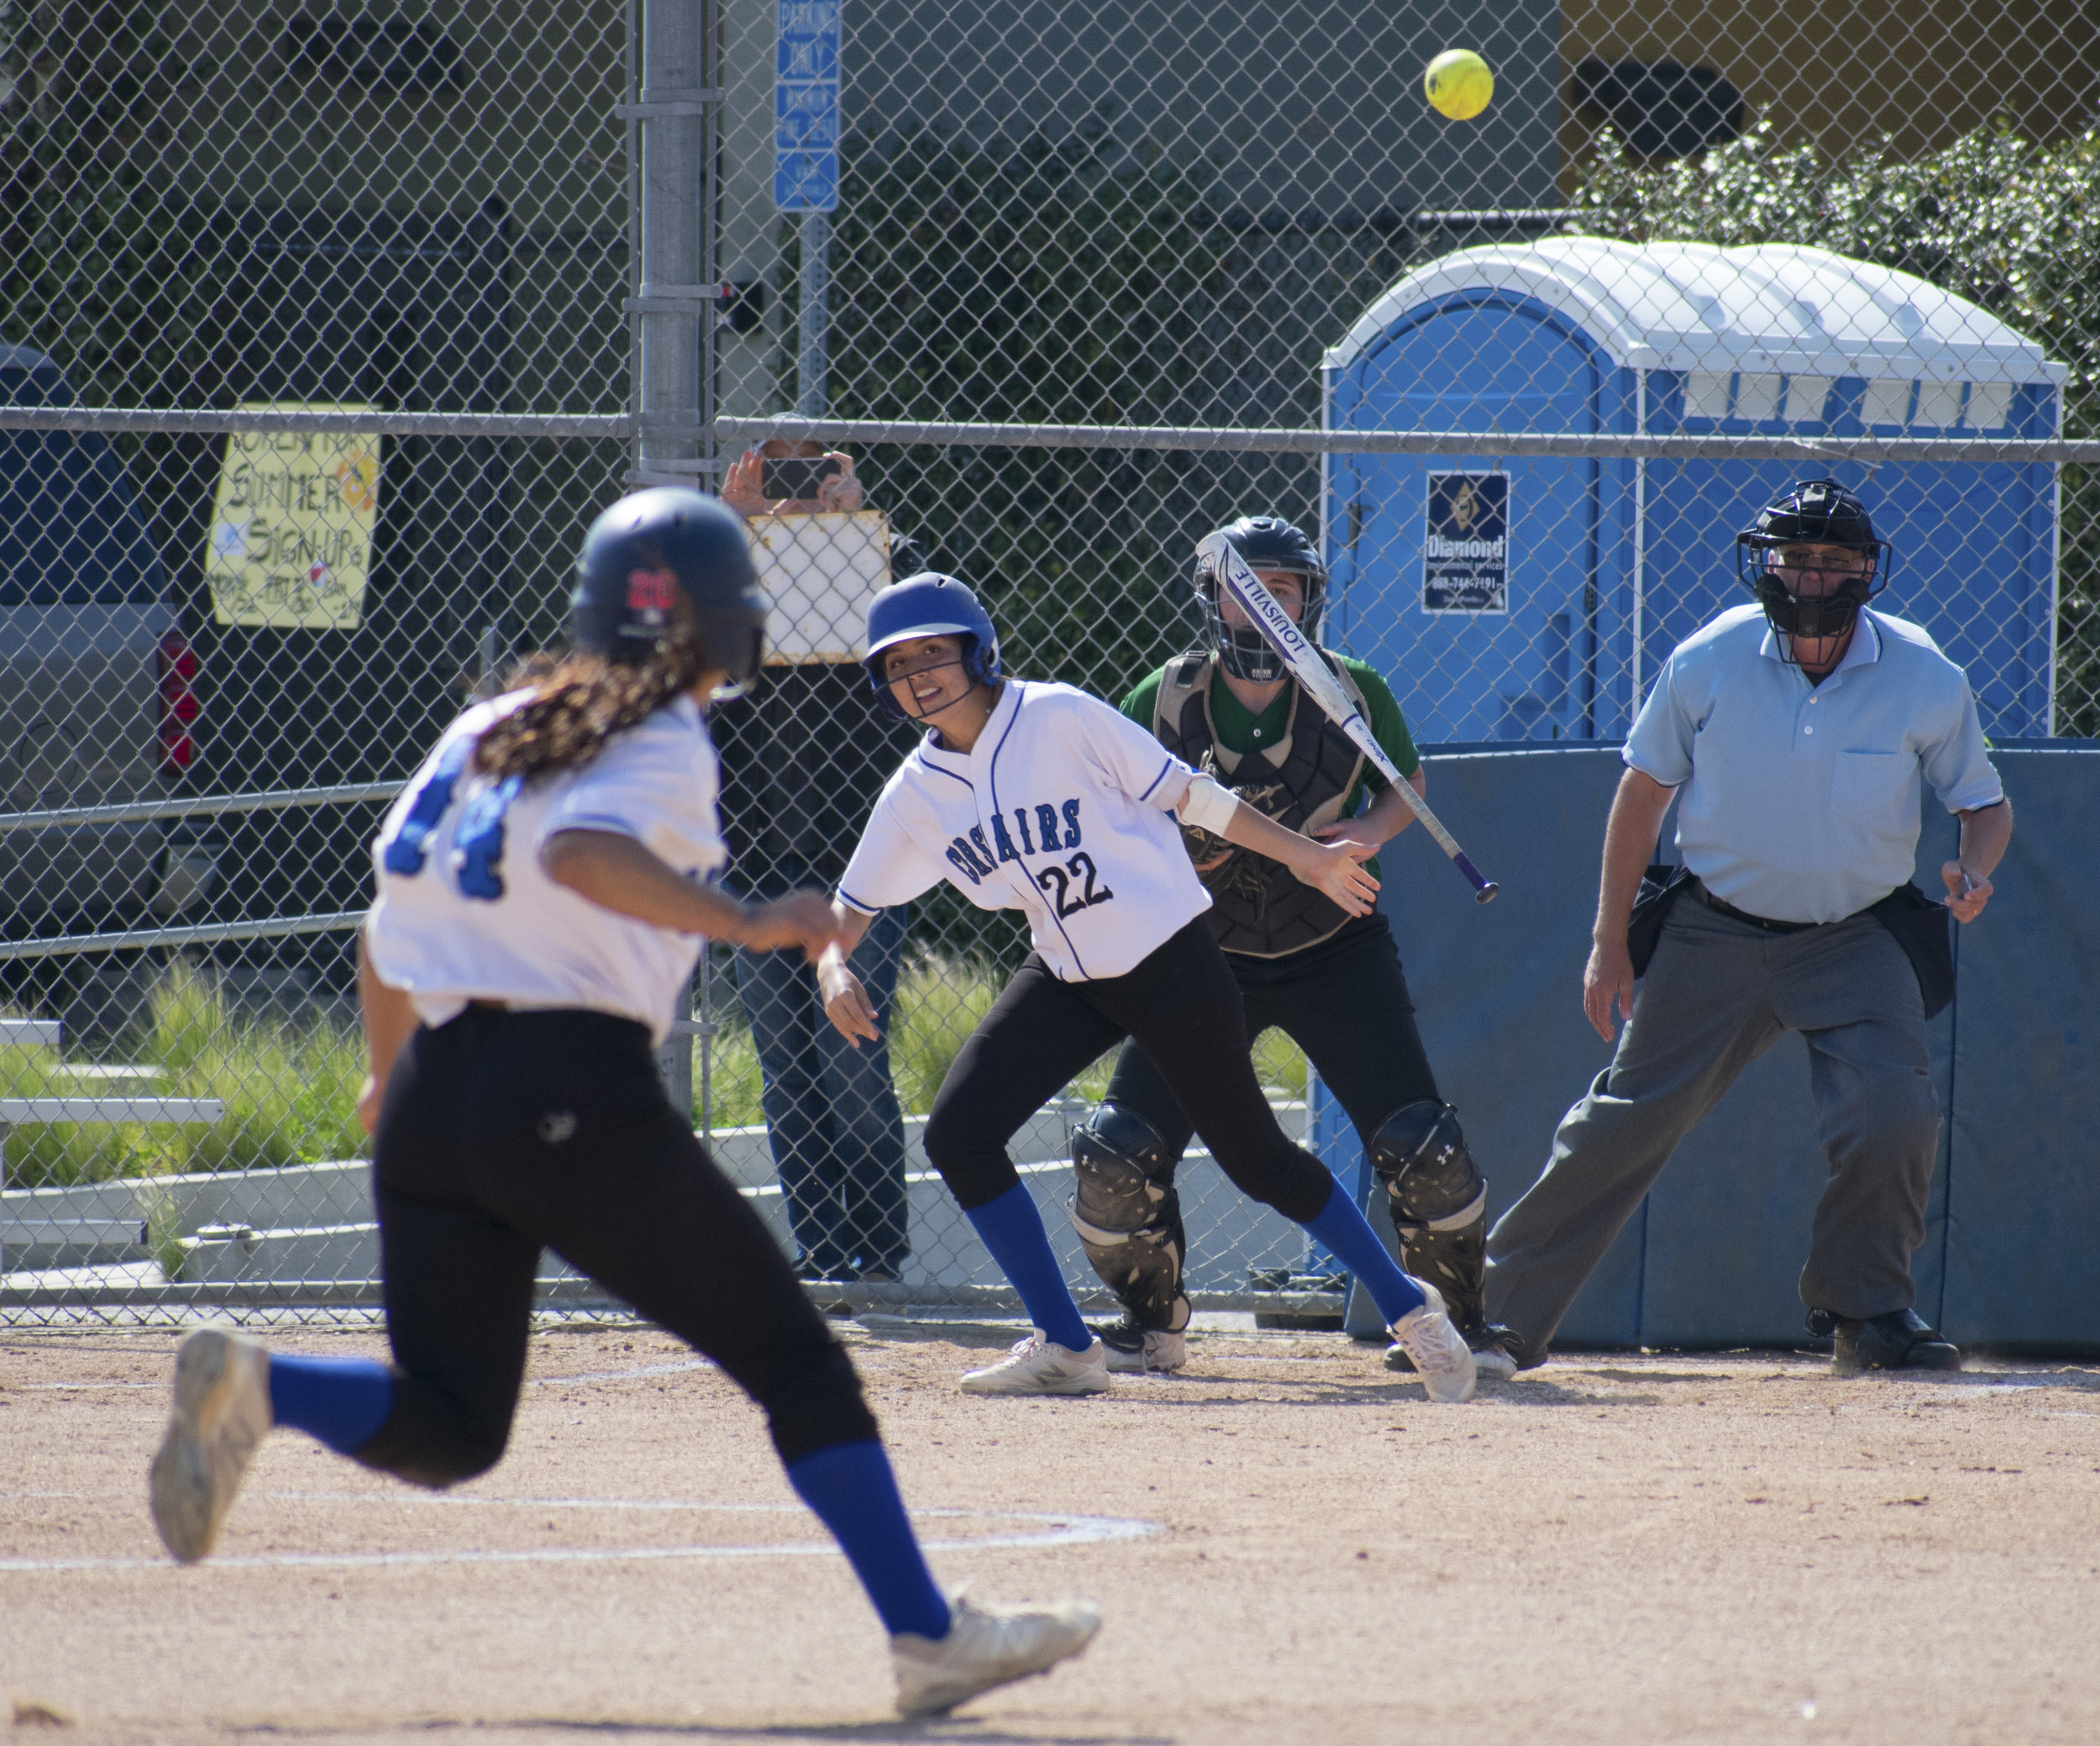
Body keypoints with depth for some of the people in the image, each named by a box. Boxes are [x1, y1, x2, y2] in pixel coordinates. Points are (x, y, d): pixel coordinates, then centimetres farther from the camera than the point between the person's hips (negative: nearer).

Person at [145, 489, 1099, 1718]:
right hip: (576, 1089, -6)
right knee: (795, 1361, 3)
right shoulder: (665, 745, -2)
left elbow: (389, 916, 20)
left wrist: (391, 1076, 33)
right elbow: (581, 852, -23)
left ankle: (257, 1383, -18)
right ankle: (928, 1636, 0)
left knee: (446, 1428, 10)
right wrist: (747, 923, -25)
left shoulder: (486, 732, 18)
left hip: (432, 1096, 6)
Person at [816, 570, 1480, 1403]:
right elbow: (850, 907, 8)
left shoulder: (1059, 718, -13)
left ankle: (1407, 1307, 16)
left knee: (1253, 1157, -3)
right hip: (1065, 981, 5)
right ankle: (1065, 1348, 1)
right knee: (957, 1133, -10)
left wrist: (1308, 857, -7)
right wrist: (833, 967, -14)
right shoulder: (916, 793, 1)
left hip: (1169, 959, -5)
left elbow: (1187, 795, -8)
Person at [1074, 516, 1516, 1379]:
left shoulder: (1356, 693, -7)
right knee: (1119, 1151, -11)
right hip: (1205, 952, 1)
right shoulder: (1162, 702, -7)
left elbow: (1408, 782, 10)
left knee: (1420, 1146, -13)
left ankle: (1458, 1321, 10)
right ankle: (1150, 1325, 14)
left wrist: (1372, 831, -12)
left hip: (1335, 947, -1)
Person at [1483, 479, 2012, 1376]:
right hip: (1716, 932, 0)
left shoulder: (1926, 681, -11)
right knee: (1622, 1126, 2)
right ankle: (1500, 1314, 13)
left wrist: (1974, 867, -22)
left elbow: (1985, 803, 2)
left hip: (1855, 939, 0)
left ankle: (1865, 1308, 6)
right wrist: (1610, 942, 2)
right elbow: (1644, 790, 2)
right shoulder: (1708, 662, -10)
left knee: (1894, 1118, -19)